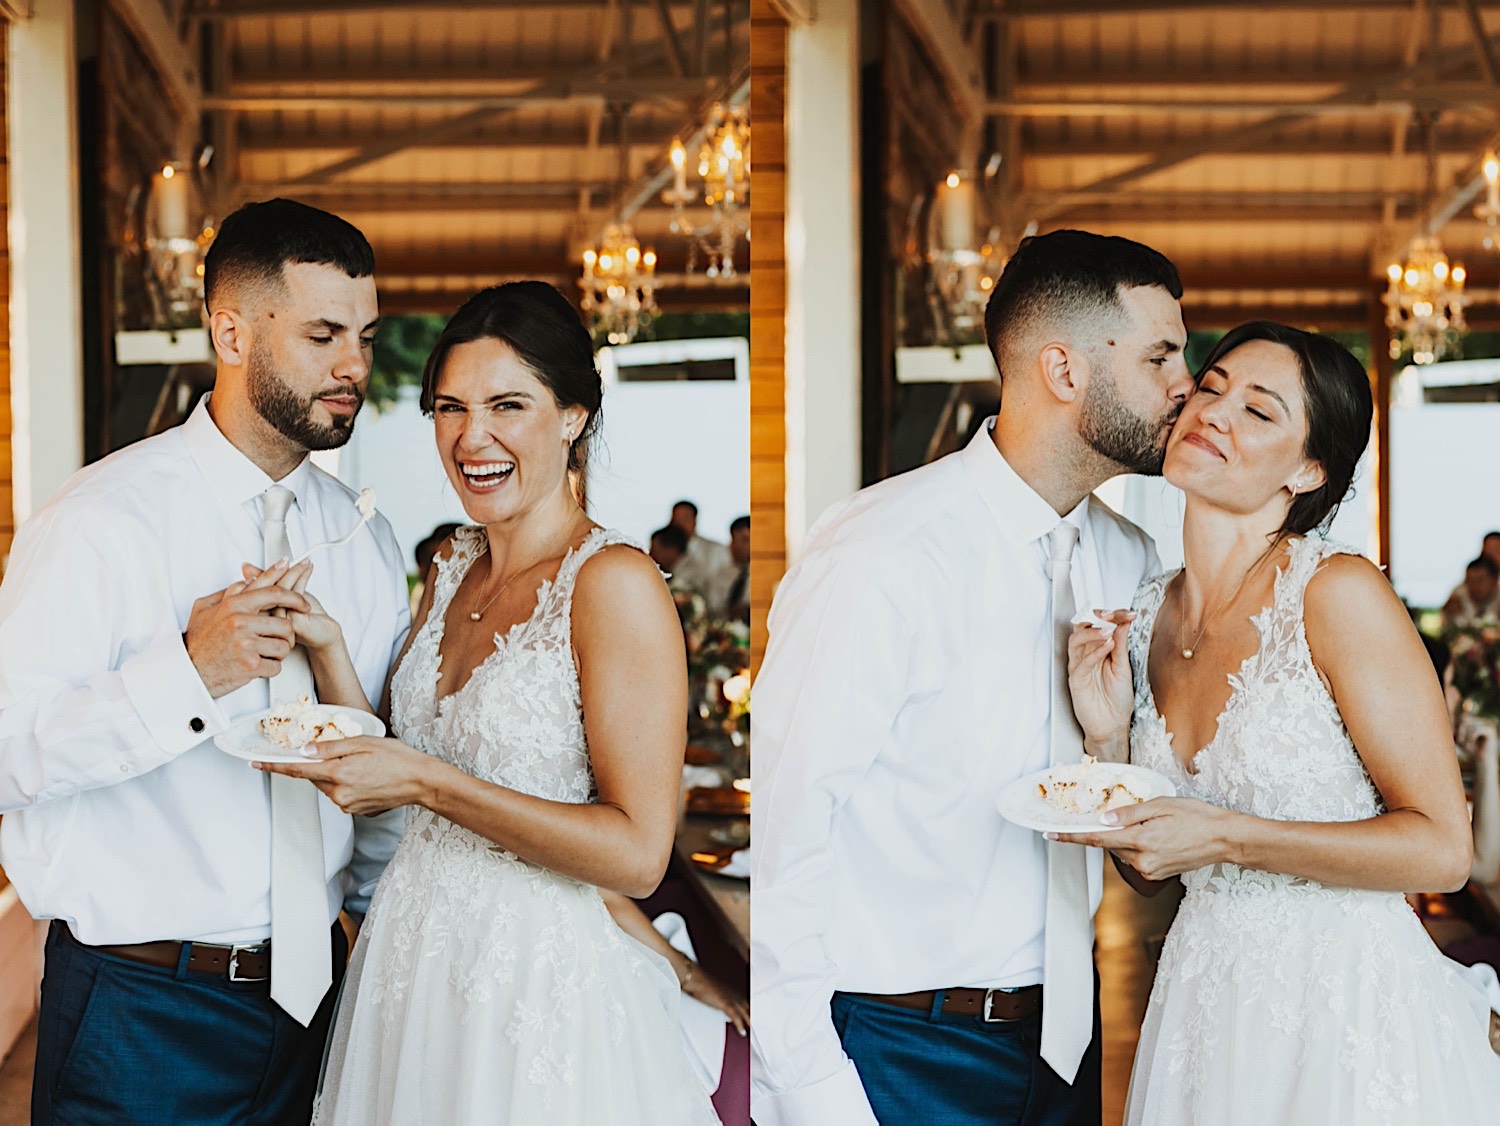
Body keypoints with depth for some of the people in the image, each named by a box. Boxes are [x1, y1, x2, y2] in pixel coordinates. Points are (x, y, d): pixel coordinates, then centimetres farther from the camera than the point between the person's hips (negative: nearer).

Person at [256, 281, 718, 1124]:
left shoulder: (615, 582, -16)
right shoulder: (455, 566, 7)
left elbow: (638, 853, -21)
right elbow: (387, 781, 8)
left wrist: (426, 782, -23)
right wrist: (327, 645, -5)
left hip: (547, 986, -7)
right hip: (415, 959, 7)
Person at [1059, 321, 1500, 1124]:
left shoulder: (1335, 592, -16)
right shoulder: (1148, 616, 3)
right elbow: (1148, 871, 10)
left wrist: (1224, 837, -22)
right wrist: (1107, 740, -7)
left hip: (1345, 1010, -6)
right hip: (1203, 993, 6)